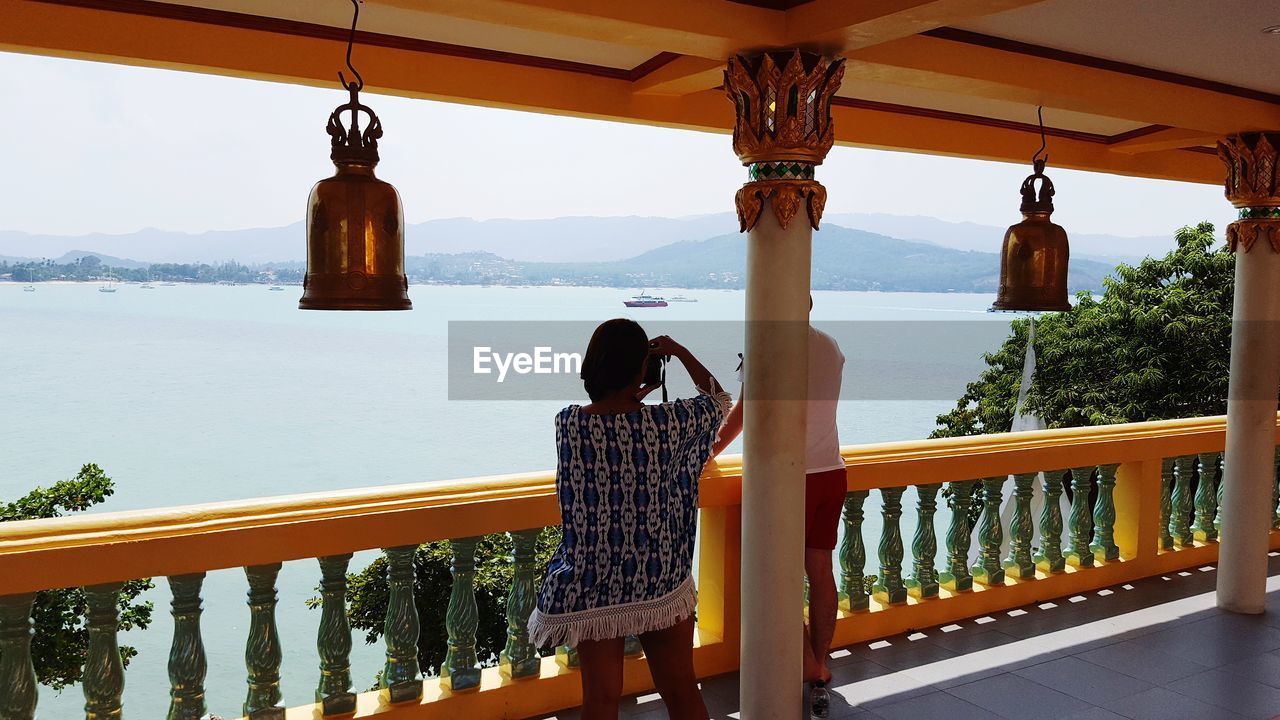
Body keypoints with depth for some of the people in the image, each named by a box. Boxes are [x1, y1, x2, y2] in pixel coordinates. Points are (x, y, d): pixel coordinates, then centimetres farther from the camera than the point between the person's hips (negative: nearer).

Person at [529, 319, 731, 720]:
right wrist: (681, 353, 12)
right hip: (661, 580, 0)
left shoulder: (567, 423, -11)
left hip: (591, 586, 1)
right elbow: (718, 400, 7)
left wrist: (629, 400, 14)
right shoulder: (668, 422, -14)